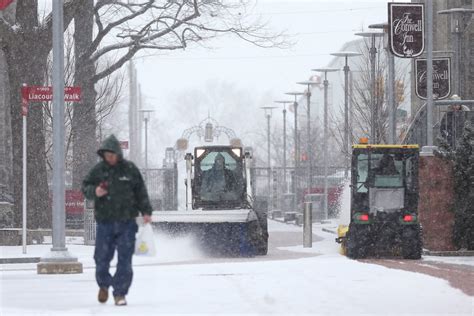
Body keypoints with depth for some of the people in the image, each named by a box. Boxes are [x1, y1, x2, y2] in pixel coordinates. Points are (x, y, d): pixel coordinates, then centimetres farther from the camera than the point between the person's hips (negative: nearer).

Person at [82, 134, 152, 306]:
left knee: (125, 260, -3)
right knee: (102, 257, 3)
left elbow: (140, 191, 7)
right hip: (105, 222, 1)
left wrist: (146, 211, 1)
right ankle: (104, 284, 30)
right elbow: (85, 187, 9)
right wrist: (94, 192, -13)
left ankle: (120, 293, 4)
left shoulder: (129, 169, 1)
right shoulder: (98, 170, 3)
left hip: (126, 222, -1)